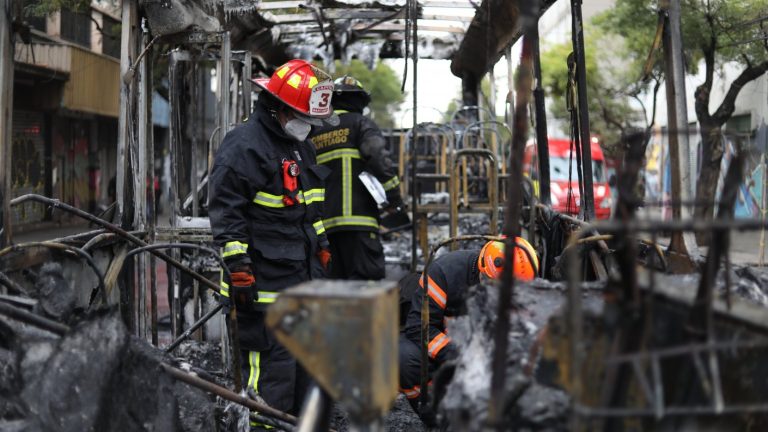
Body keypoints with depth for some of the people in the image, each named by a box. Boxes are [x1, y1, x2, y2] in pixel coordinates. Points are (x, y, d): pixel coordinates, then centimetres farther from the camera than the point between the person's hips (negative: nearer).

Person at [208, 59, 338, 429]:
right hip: (266, 283, -9)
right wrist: (238, 269, -19)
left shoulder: (301, 146, 17)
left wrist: (321, 252, 26)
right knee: (273, 366, -9)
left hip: (304, 279, 9)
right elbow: (226, 214, -16)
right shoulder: (244, 146, -13)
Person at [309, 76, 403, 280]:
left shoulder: (314, 132, 21)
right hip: (357, 218, -6)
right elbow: (379, 159, -13)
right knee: (365, 278, -9)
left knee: (334, 283, 9)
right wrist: (394, 198, -6)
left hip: (324, 223, 6)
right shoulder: (360, 124, 3)